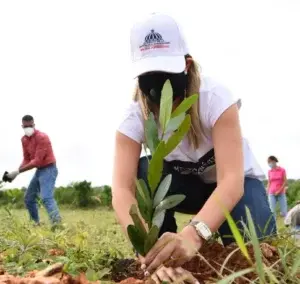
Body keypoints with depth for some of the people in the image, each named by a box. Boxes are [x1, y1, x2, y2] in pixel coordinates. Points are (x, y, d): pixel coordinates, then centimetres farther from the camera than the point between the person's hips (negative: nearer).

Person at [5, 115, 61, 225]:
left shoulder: (42, 137, -20)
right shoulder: (24, 139, 7)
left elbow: (37, 161, -25)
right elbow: (26, 159, 11)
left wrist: (18, 171, -25)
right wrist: (16, 172, -7)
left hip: (48, 170, -9)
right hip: (39, 171, 9)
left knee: (46, 197, -26)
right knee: (29, 198, 16)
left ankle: (57, 224, -35)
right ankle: (36, 223, 27)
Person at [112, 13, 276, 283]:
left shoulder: (215, 97, -31)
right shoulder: (135, 118, -23)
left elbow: (231, 179, -42)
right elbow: (122, 188, -37)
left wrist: (194, 233, -62)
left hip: (235, 183, -1)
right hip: (185, 185, 2)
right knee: (145, 173, -30)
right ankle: (160, 255, -15)